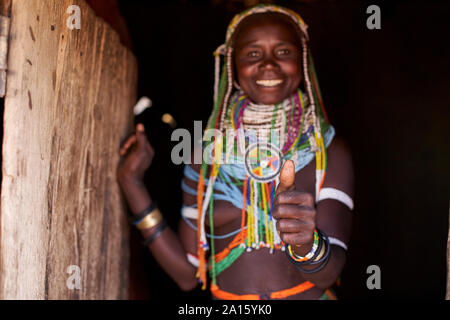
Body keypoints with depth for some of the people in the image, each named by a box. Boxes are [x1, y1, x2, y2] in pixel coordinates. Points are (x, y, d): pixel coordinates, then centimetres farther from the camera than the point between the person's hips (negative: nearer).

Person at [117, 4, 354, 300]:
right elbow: (189, 274, -4)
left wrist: (307, 243, -39)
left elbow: (329, 273, -17)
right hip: (226, 298, 1)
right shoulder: (206, 156, -5)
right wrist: (132, 182, -7)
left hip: (311, 294, -1)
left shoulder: (330, 151, -9)